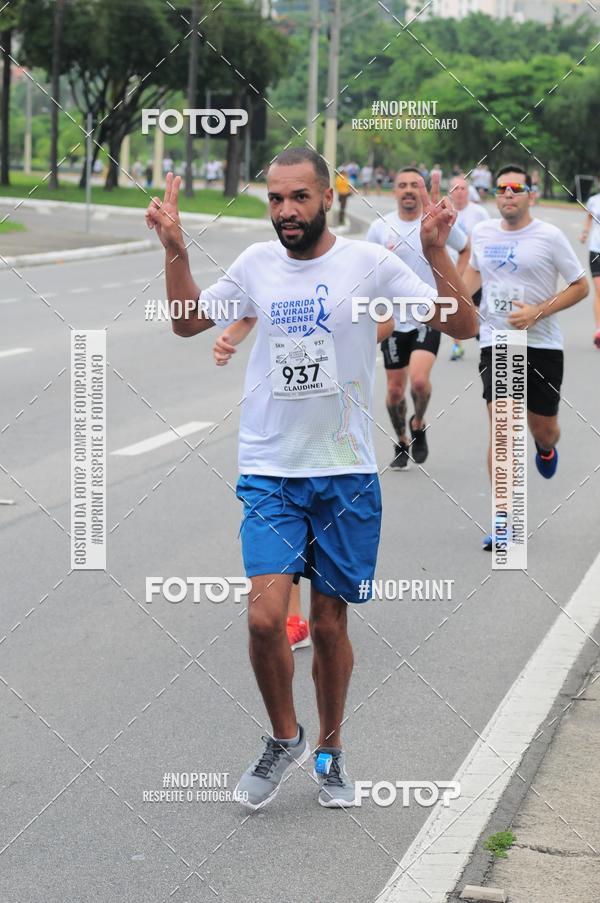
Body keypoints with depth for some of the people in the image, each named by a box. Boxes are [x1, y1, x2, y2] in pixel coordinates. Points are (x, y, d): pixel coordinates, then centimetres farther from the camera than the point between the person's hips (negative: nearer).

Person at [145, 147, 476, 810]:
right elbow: (187, 322, 18)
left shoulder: (368, 263, -5)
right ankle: (284, 738, 11)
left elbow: (463, 326, -8)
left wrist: (436, 254, -22)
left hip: (347, 475, -1)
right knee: (265, 617, -14)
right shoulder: (256, 264, 4)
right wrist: (175, 251, 3)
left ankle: (329, 751, 29)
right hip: (268, 472, 1)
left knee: (329, 623, 8)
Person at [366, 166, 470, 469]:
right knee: (395, 389, 7)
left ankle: (418, 425, 9)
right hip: (393, 318, 2)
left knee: (419, 379, -21)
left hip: (429, 315, -2)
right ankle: (401, 443, 30)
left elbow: (465, 249, 14)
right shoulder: (380, 227, -1)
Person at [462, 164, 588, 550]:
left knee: (543, 429, 9)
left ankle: (546, 449, 50)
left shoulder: (549, 236, -7)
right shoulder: (482, 232, 5)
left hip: (542, 345, -1)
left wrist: (538, 312, -15)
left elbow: (581, 286, -3)